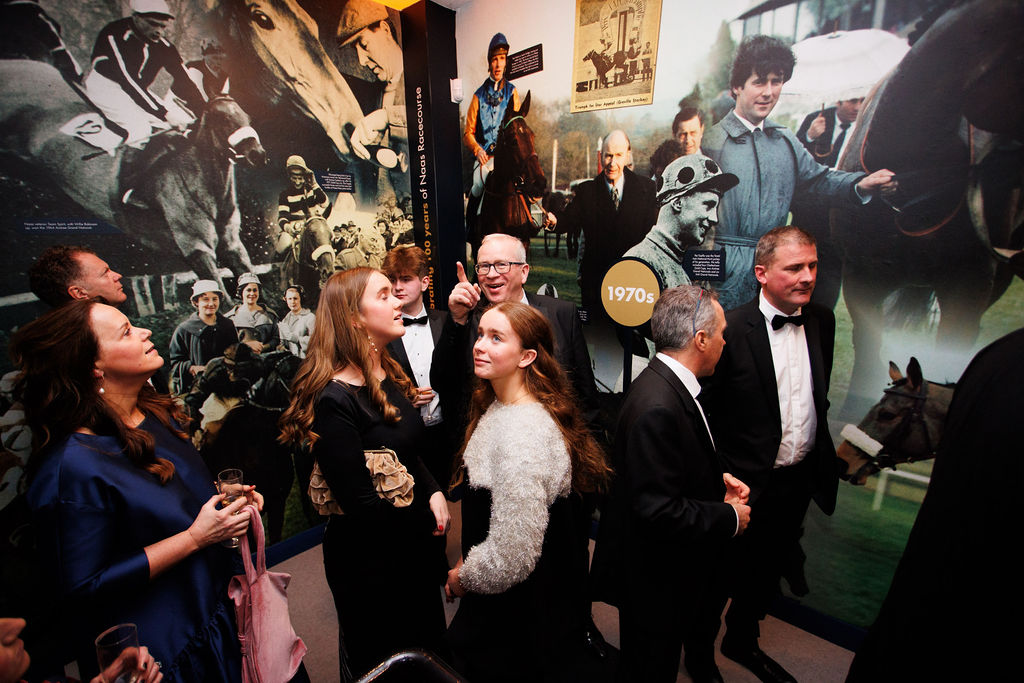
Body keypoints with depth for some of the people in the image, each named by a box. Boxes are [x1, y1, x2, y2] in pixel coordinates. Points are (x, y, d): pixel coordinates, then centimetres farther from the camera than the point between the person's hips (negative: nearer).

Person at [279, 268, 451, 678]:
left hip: (414, 543, 8)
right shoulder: (334, 401, -26)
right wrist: (427, 523, -11)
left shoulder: (392, 374, 1)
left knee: (430, 648, 27)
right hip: (369, 558, -7)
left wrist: (433, 492, -7)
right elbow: (358, 503, -24)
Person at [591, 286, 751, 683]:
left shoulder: (671, 383, -2)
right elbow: (658, 512, -31)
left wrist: (718, 479, 0)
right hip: (655, 579, -9)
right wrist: (728, 517, -18)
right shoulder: (656, 407, -34)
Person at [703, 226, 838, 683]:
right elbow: (705, 408, -16)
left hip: (800, 479, 6)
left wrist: (821, 455, 9)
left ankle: (742, 641, 51)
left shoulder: (822, 321, 1)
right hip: (747, 483, -6)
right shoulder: (732, 328, -19)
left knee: (766, 573, 24)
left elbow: (819, 395, 12)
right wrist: (721, 477, -16)